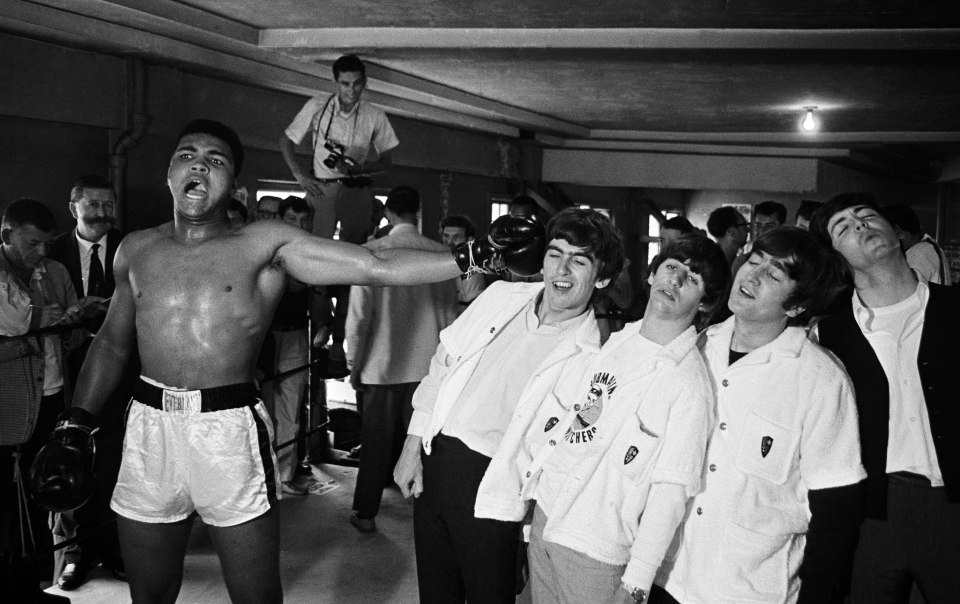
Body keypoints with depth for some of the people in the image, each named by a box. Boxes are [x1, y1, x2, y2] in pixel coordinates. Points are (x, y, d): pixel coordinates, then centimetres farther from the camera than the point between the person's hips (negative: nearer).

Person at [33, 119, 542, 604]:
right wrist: (71, 428, 11)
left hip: (230, 428, -3)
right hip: (149, 426, 3)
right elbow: (112, 343, 18)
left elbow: (377, 267, -8)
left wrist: (478, 253, -15)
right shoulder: (137, 250, 9)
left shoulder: (265, 244, -2)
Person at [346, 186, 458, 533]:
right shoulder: (440, 254, -4)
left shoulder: (372, 252, -10)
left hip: (382, 364, -1)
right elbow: (449, 314, 2)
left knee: (377, 442, 9)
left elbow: (359, 315, -10)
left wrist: (354, 364, 1)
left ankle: (366, 513, 19)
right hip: (428, 366, 2)